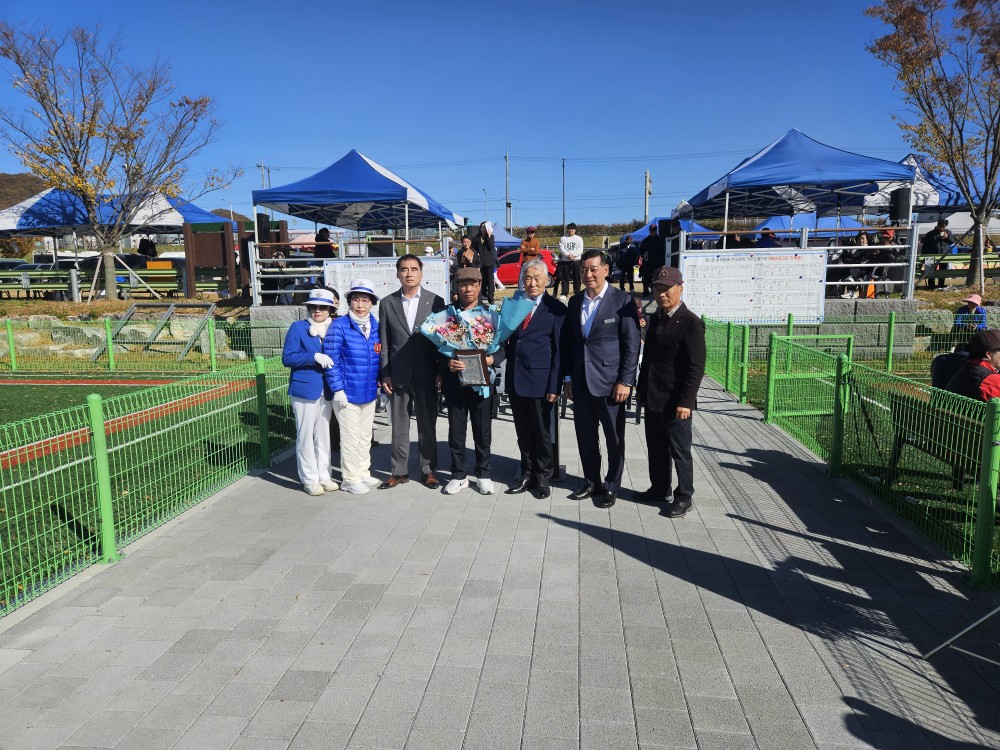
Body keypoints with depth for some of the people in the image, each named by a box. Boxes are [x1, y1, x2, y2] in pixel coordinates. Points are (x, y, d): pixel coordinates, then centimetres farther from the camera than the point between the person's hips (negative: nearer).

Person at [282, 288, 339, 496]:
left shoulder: (333, 329, 8)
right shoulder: (298, 328, -4)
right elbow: (287, 358, -10)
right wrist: (315, 357, -20)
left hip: (326, 391, 5)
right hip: (305, 390, -4)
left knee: (323, 435, 13)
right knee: (306, 436, 1)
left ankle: (324, 476, 24)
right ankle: (309, 479, 11)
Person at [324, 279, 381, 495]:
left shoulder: (376, 327, 3)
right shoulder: (339, 326, -12)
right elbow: (331, 360, -13)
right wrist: (338, 389, -16)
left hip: (369, 393, 5)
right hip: (347, 393, -5)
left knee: (366, 435, 17)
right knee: (350, 436, 4)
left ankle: (363, 472, 33)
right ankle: (351, 478, 18)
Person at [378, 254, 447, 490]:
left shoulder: (435, 301, 1)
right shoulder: (387, 303, 5)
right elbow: (384, 343, 5)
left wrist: (441, 372, -5)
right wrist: (385, 374, -1)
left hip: (427, 374, -1)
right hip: (398, 375, 1)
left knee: (427, 425, 8)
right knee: (399, 426, 9)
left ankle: (428, 470, 21)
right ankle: (399, 471, 21)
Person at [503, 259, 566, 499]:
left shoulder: (556, 308, -5)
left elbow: (559, 350, -8)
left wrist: (554, 386, -12)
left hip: (540, 380, -4)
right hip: (515, 379, 4)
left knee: (542, 432, 8)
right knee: (523, 432, 14)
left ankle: (543, 477, 24)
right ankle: (527, 474, 28)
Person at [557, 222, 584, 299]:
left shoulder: (579, 239, 10)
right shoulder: (563, 238, 10)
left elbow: (580, 249, -1)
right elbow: (561, 248, -1)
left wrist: (573, 255, -17)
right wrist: (568, 255, -16)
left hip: (576, 260, 0)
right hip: (565, 261, 0)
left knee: (576, 278, -1)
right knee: (565, 278, 0)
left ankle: (577, 293, 3)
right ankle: (564, 294, 3)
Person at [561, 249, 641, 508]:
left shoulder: (622, 300, -7)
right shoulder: (575, 301, 10)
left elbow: (632, 344, -9)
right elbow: (568, 341, 13)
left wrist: (625, 381, -13)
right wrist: (567, 377, 8)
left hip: (610, 381, -5)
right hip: (580, 382, 5)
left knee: (614, 438, 7)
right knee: (585, 436, 13)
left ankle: (610, 487, 21)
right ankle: (591, 482, 29)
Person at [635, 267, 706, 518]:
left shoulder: (691, 323, -13)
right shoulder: (655, 318, 11)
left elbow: (696, 367, -16)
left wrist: (685, 401, -20)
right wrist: (642, 390, 16)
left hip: (675, 402, -7)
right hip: (652, 399, 7)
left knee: (680, 451, 5)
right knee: (656, 448, 17)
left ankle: (684, 497, 19)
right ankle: (659, 489, 32)